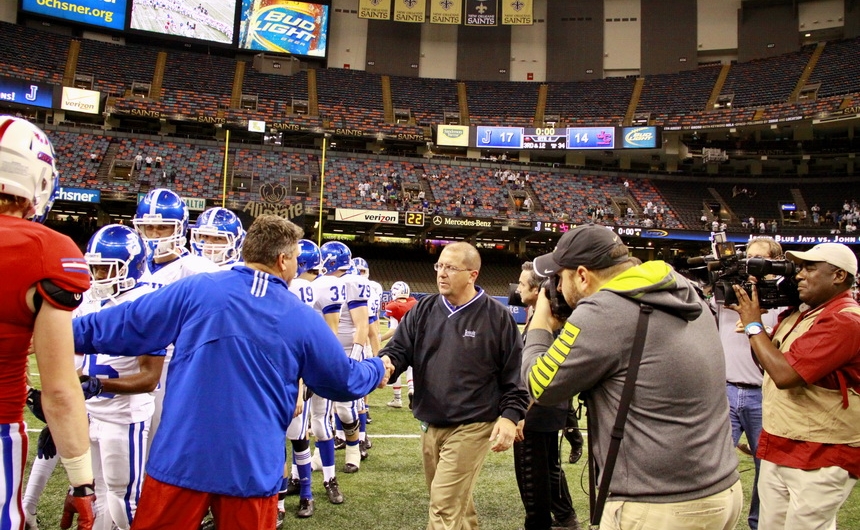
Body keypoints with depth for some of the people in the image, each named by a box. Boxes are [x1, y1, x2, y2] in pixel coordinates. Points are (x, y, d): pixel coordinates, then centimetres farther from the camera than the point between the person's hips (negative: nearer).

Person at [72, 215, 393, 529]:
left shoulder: (195, 290, -4)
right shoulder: (304, 320, 0)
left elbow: (126, 326, 5)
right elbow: (343, 381, 11)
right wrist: (377, 370, 32)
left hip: (181, 458, 0)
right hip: (252, 468, 1)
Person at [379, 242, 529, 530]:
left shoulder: (497, 316, -8)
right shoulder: (423, 310, 3)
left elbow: (516, 372, -6)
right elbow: (399, 348, -1)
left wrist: (510, 416, -13)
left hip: (471, 427, -5)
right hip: (430, 425, 5)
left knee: (443, 506, -5)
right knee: (457, 501, 21)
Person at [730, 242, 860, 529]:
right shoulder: (799, 313, 10)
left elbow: (784, 374, -26)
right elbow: (767, 362, 15)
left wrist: (753, 324, -13)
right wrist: (752, 314, 2)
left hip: (820, 461, -8)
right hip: (777, 451, 8)